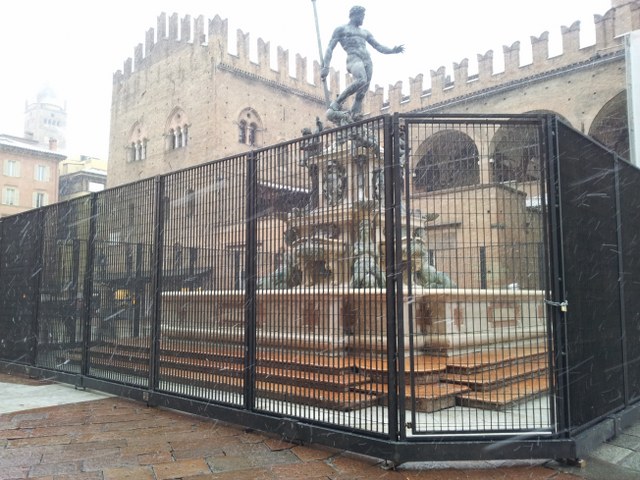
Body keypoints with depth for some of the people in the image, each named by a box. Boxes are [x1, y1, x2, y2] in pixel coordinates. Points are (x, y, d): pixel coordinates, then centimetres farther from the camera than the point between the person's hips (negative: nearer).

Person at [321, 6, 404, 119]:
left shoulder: (364, 32, 31)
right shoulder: (341, 29, 15)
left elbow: (378, 47, 29)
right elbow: (330, 48, 7)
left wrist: (392, 50, 10)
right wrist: (325, 67, -6)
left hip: (367, 60, 6)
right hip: (354, 58, -6)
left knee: (362, 93, -7)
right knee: (361, 80, -35)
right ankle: (336, 104, -24)